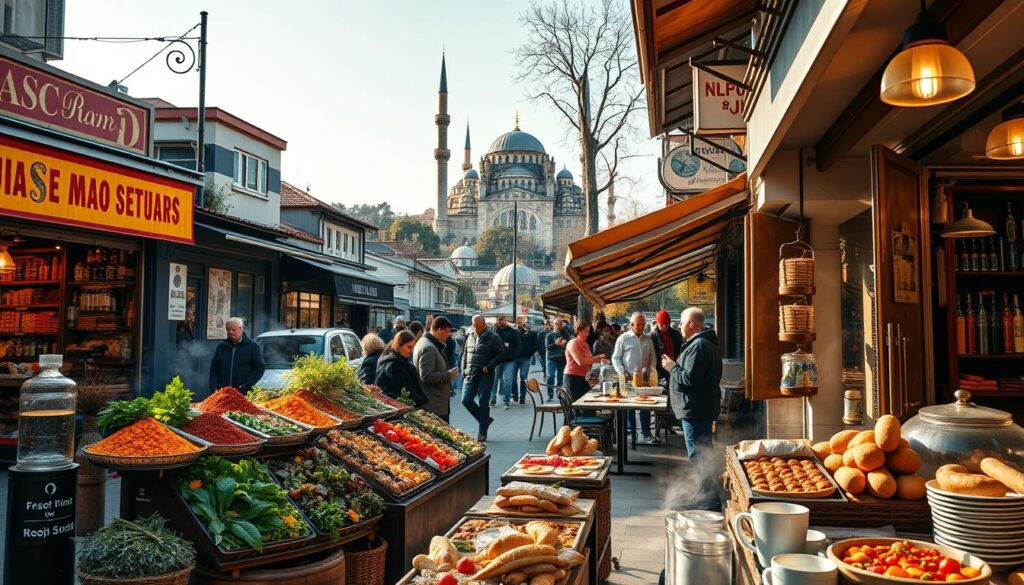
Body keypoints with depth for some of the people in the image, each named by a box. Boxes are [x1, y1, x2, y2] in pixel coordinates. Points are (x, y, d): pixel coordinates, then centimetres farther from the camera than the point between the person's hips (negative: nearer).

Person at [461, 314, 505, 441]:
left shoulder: (493, 337, -5)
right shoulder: (470, 336, 11)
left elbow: (501, 354, -6)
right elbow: (464, 354, 19)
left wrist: (489, 367, -15)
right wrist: (463, 368, 7)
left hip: (485, 375, -5)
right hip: (470, 374, 5)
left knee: (483, 403, -1)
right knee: (466, 400, -2)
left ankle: (482, 433, 10)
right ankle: (485, 420, 20)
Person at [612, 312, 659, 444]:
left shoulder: (648, 339, 10)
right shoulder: (623, 338, -3)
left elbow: (653, 358, 14)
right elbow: (615, 358, -3)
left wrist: (651, 370, -2)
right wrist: (622, 372, -14)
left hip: (644, 378, 3)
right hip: (628, 378, -3)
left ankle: (646, 433, 9)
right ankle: (629, 430, 16)